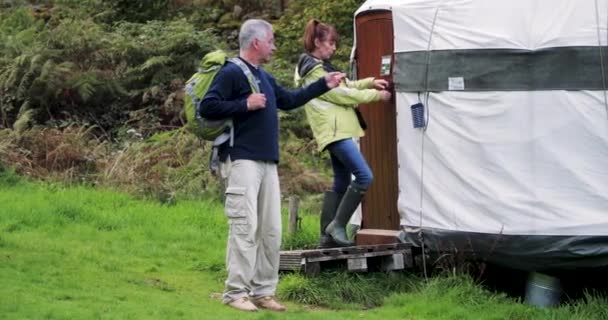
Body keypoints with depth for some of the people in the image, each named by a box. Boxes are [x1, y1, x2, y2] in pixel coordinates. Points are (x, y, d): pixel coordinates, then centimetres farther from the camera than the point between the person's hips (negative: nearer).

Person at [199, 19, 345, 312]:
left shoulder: (264, 77, 19)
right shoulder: (231, 73, -8)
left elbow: (289, 100, 30)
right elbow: (207, 108, -16)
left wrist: (323, 85, 30)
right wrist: (245, 104, -18)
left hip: (267, 164, 9)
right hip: (242, 162, -9)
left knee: (271, 230, 8)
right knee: (245, 227, -12)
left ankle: (263, 291, 14)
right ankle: (236, 292, -8)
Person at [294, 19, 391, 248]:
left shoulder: (319, 66, 19)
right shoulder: (314, 70, -13)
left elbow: (343, 86, 22)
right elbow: (341, 94, -14)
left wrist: (370, 82, 8)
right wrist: (376, 95, -6)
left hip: (336, 132, 11)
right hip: (335, 131, -11)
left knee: (341, 184, 11)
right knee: (364, 176, -16)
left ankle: (327, 236, 10)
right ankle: (337, 226, -12)